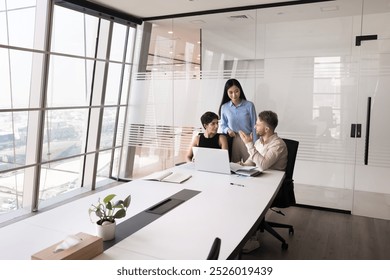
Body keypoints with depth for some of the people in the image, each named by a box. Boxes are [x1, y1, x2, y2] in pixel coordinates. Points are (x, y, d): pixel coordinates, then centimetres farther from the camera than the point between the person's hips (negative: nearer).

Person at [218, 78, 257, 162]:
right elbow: (223, 125, 11)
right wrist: (228, 130, -11)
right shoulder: (224, 107, 1)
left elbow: (254, 126, -1)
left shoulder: (249, 105, -5)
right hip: (232, 141, 2)